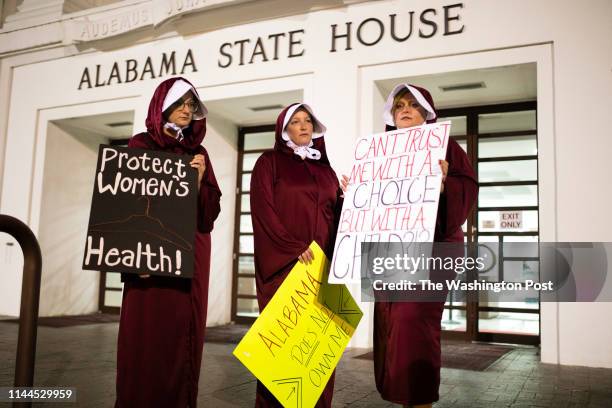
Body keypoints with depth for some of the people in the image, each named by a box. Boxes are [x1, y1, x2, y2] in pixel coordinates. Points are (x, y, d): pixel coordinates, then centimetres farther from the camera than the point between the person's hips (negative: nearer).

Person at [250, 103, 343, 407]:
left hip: (322, 263, 4)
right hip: (283, 261, -4)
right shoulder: (269, 162, 6)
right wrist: (294, 247, -15)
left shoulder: (325, 168, 20)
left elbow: (336, 214, 19)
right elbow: (262, 210, -6)